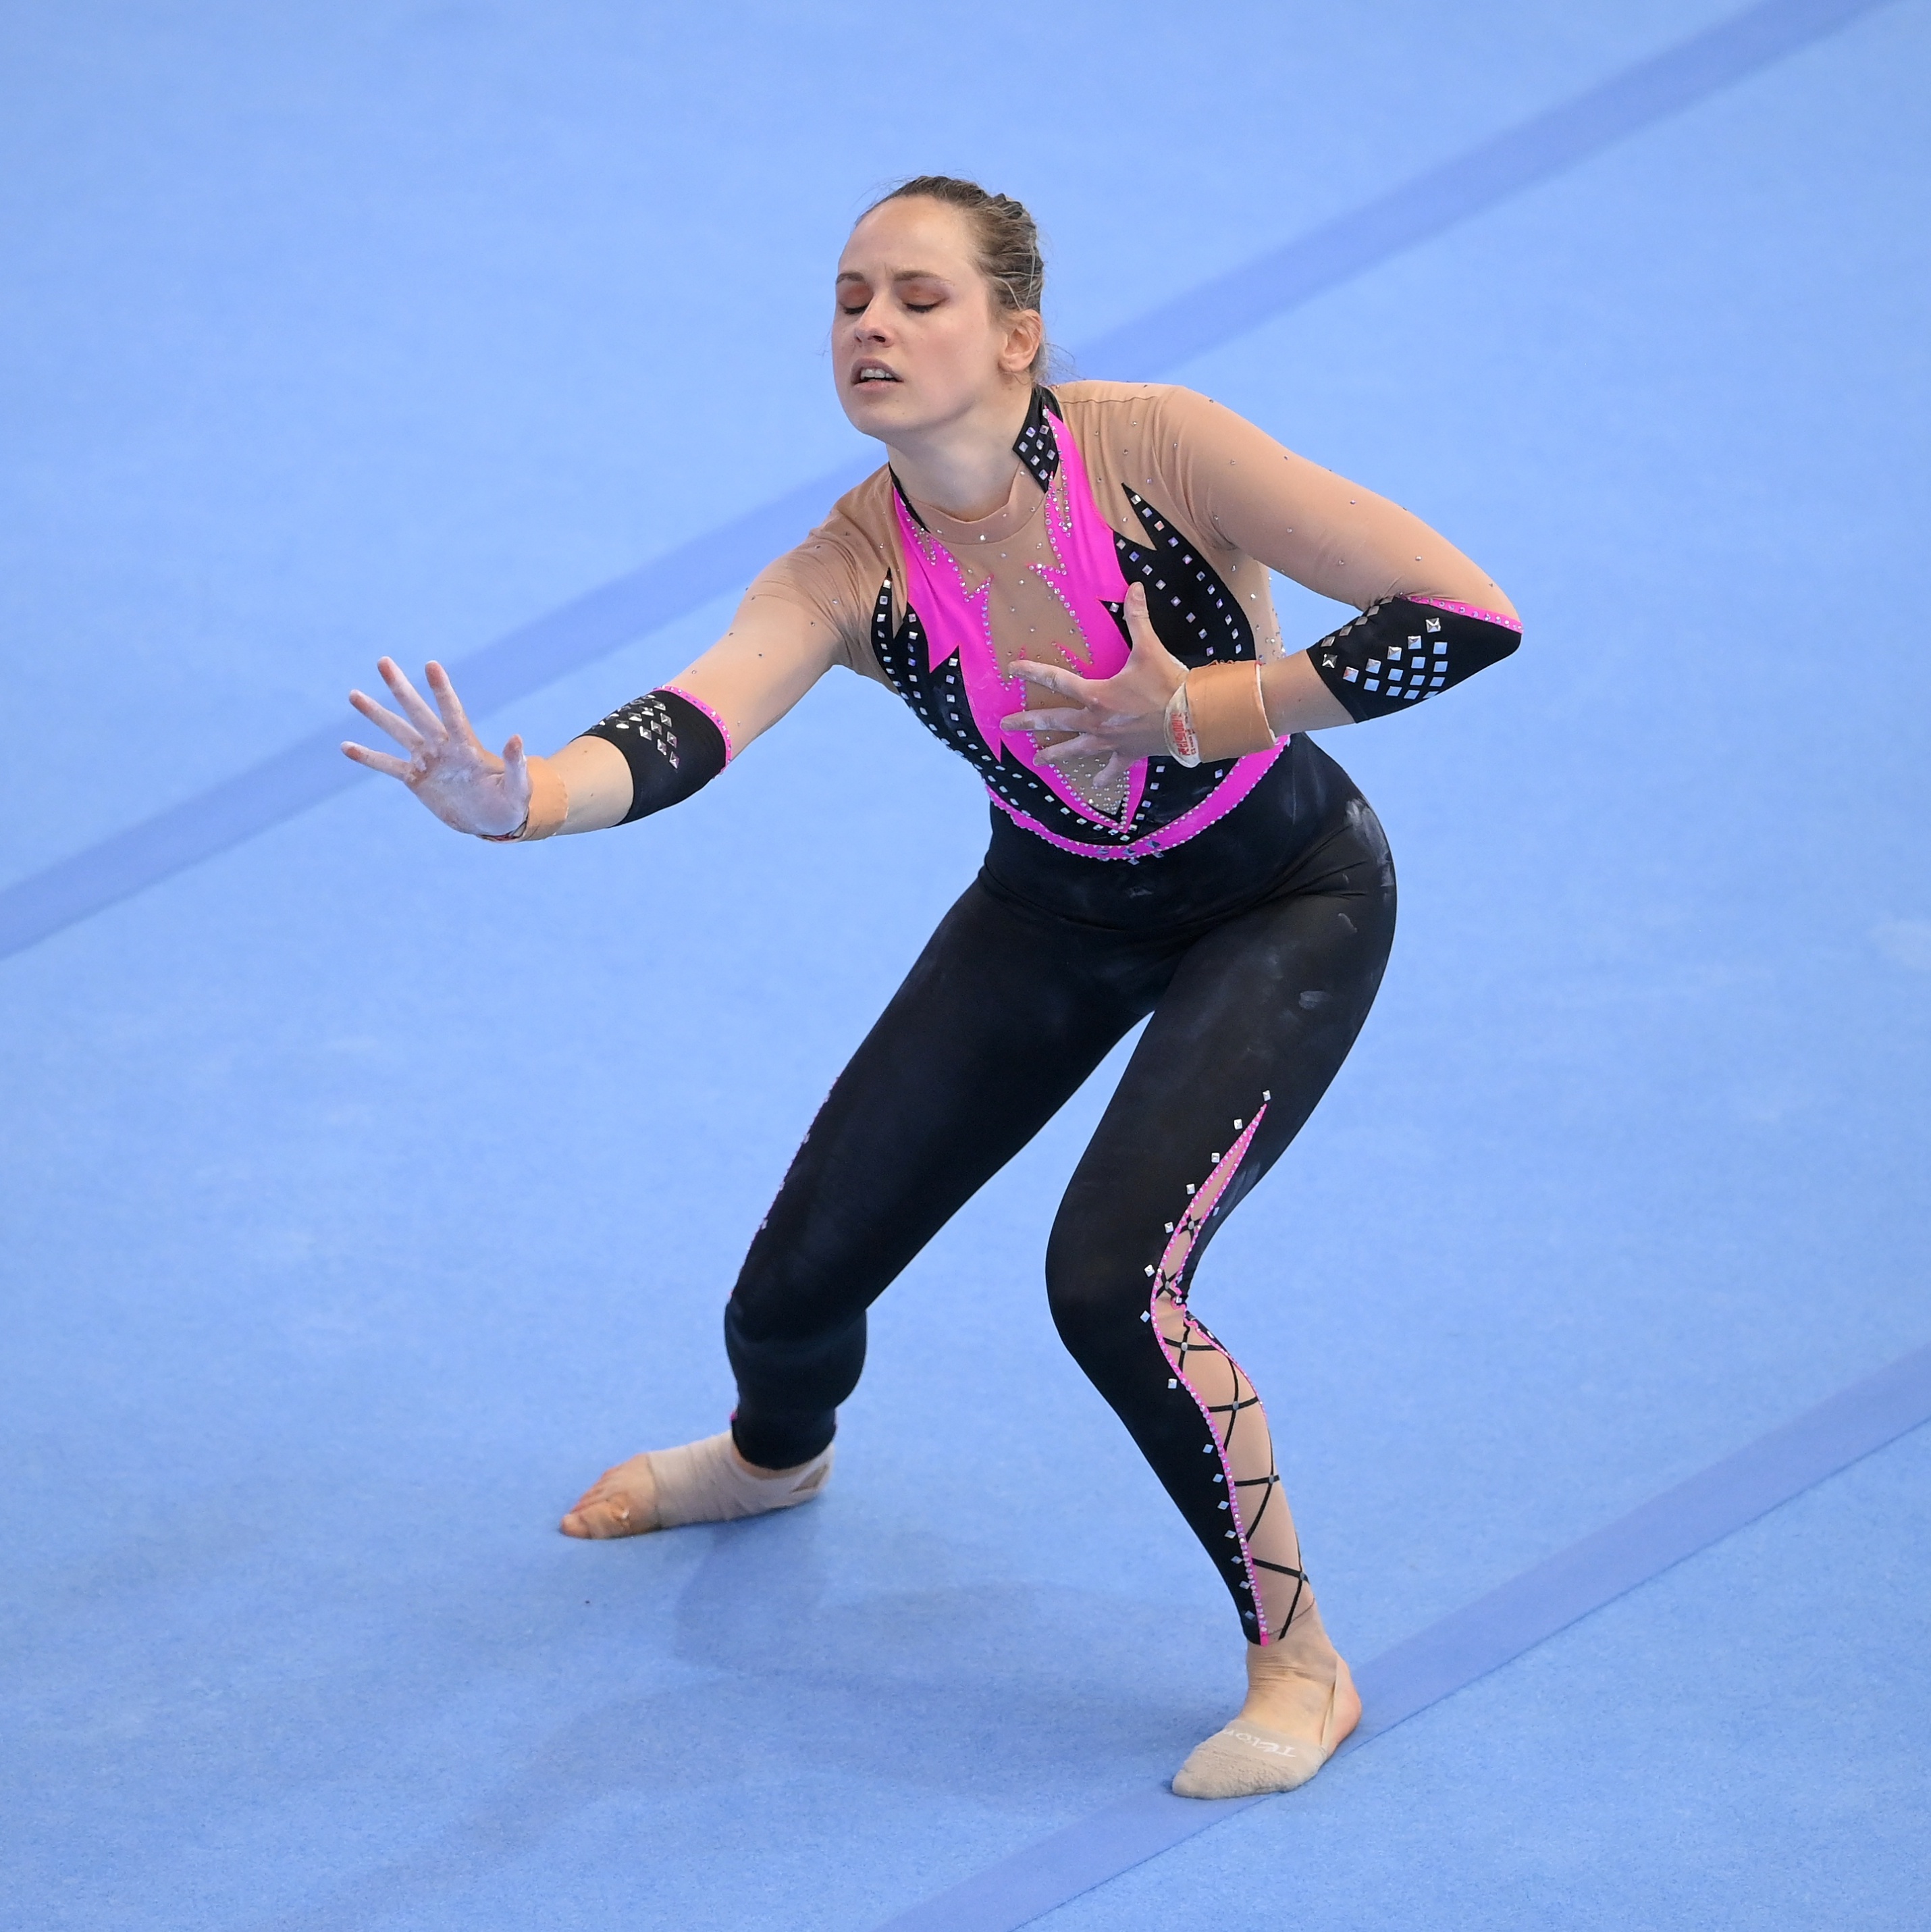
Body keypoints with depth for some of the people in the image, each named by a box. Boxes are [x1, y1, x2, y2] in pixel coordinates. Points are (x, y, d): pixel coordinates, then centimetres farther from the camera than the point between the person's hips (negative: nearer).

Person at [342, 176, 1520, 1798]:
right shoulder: (851, 571, -22)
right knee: (797, 1285, 5)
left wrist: (1191, 709, -33)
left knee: (1111, 1276, -25)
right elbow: (693, 725, -41)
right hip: (1057, 910, 4)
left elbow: (1470, 616, -33)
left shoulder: (1159, 450, -31)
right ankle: (778, 1456, 46)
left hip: (1286, 903, -4)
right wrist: (517, 799, -63)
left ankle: (1301, 1667, -3)